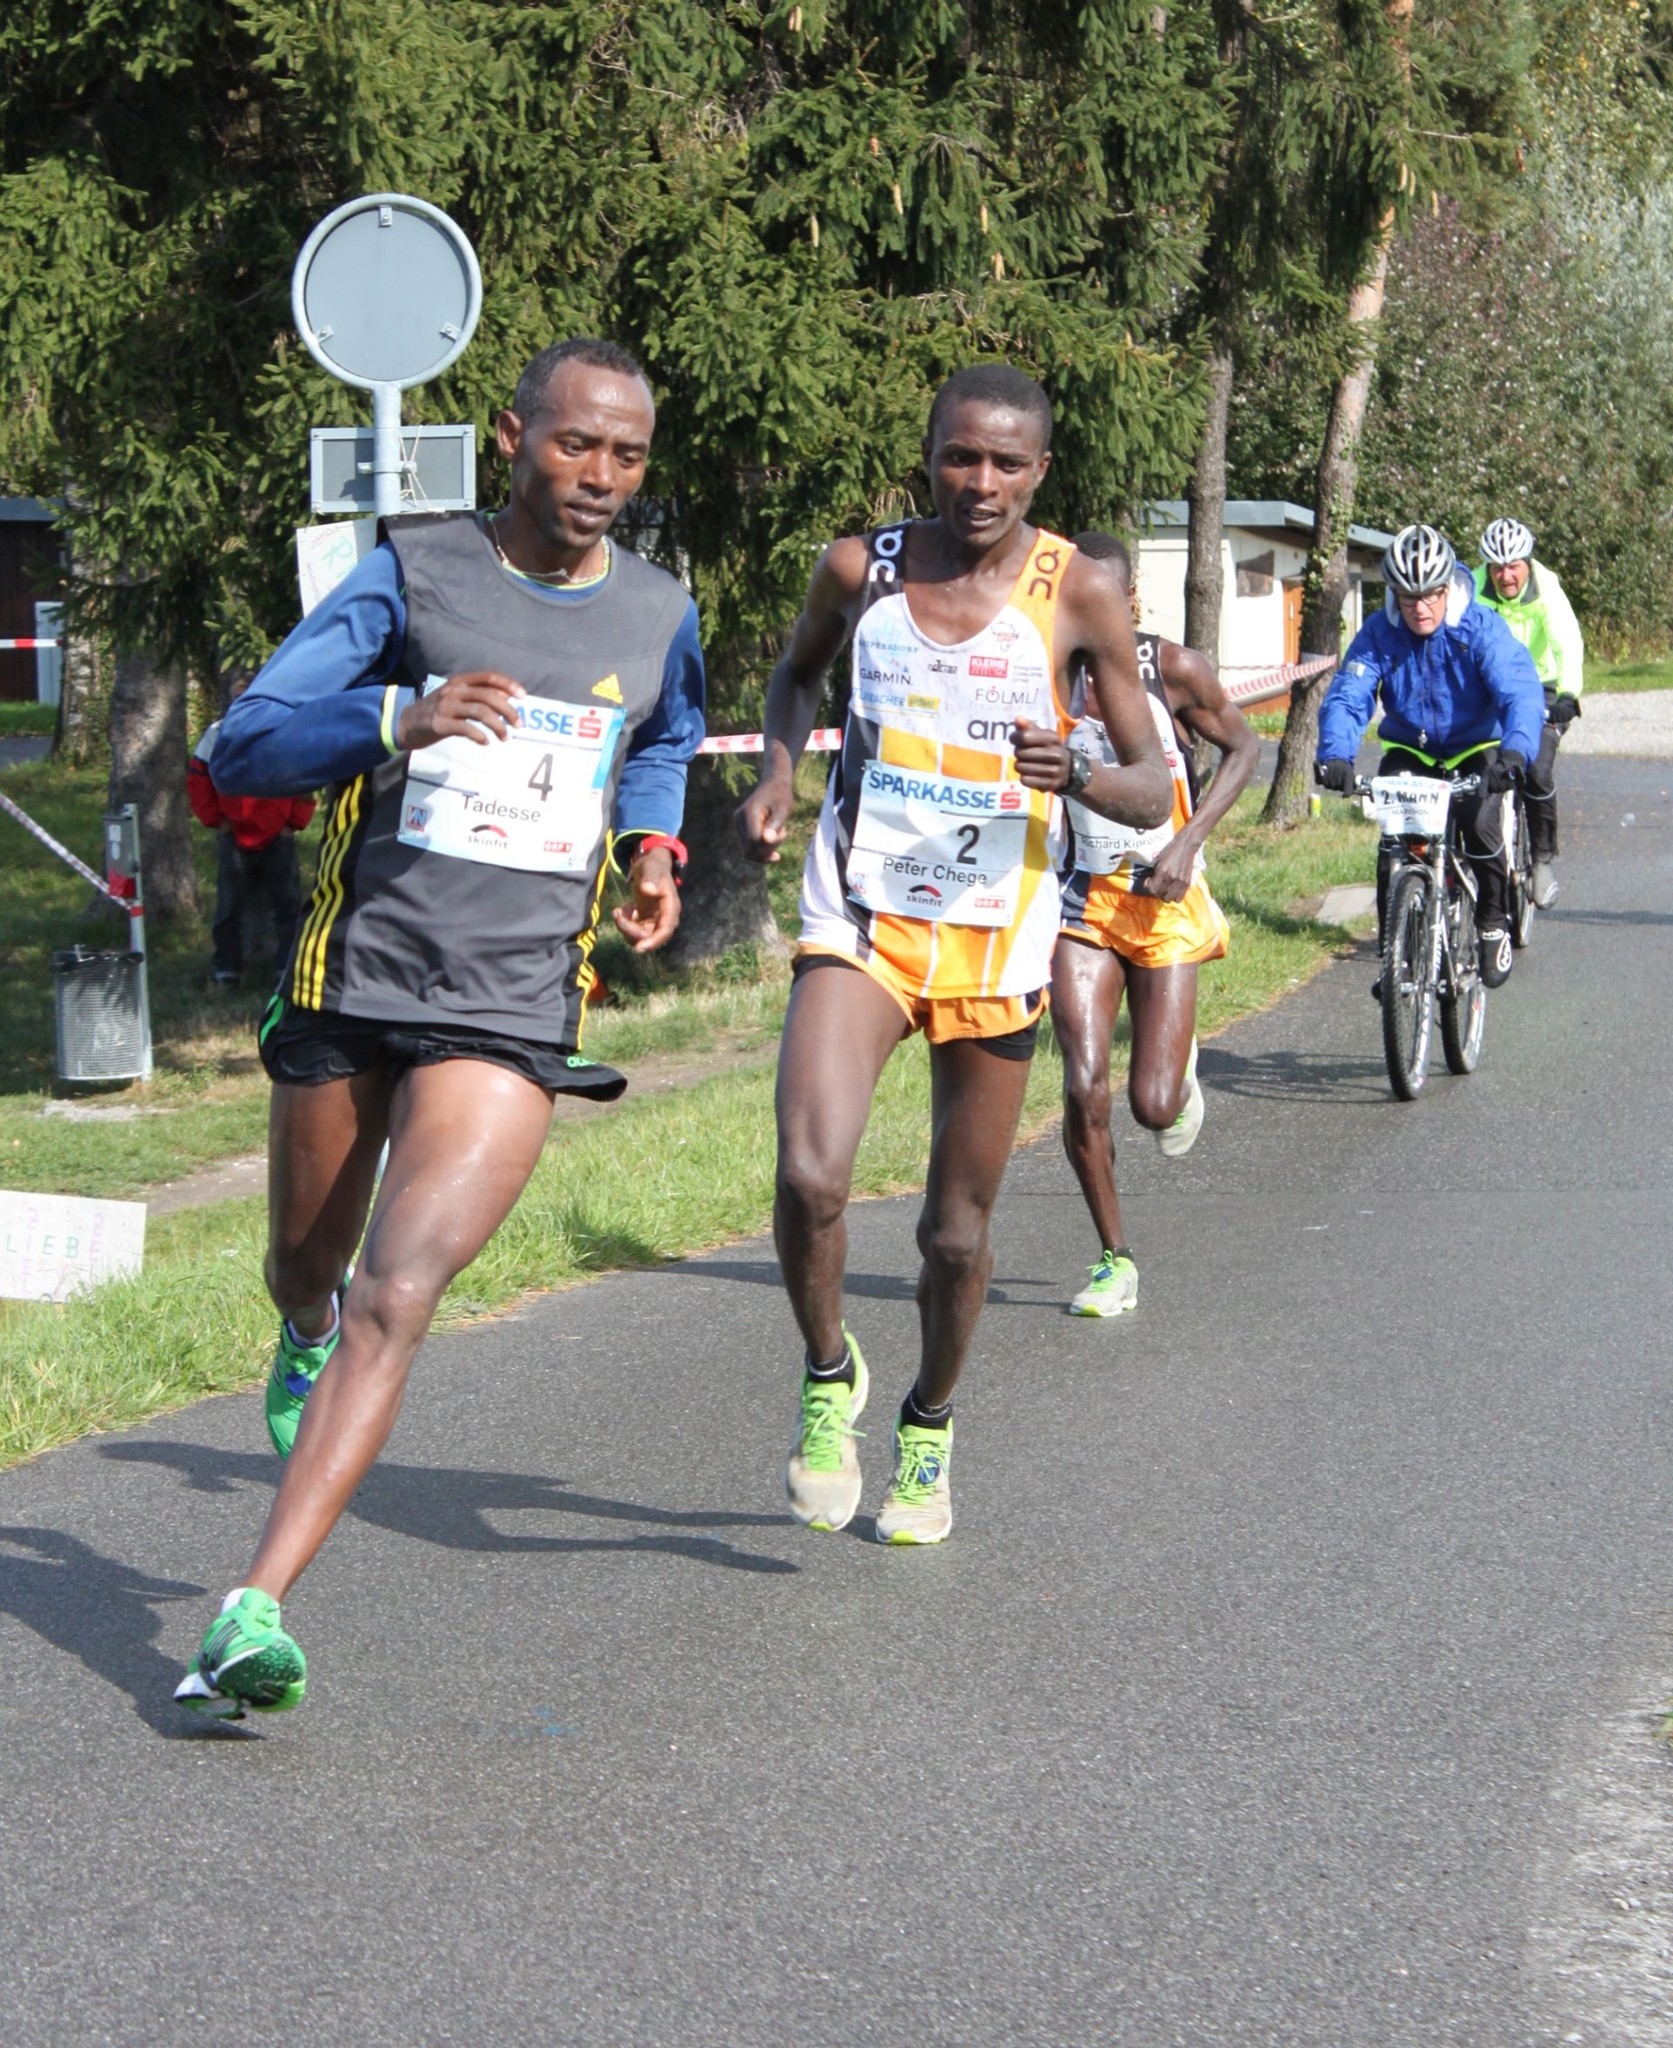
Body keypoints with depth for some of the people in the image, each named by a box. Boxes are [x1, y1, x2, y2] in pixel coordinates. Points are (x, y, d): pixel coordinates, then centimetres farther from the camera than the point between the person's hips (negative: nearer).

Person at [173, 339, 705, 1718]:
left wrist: (655, 850, 11)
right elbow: (244, 746, -11)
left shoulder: (659, 617, 6)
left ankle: (252, 1614, -22)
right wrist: (400, 722, -28)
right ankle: (310, 1338, 59)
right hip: (352, 981, 1)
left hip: (511, 1014, 0)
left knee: (399, 1299, -18)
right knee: (307, 1272, 19)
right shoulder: (412, 573, -3)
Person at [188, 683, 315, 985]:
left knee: (289, 907, 2)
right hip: (234, 840, 0)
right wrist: (215, 820, -2)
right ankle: (226, 969, 15)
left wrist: (295, 822, -2)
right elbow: (197, 780, 4)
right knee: (230, 907, 7)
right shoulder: (219, 734, -1)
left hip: (278, 838, 0)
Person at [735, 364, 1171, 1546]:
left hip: (997, 937, 0)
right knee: (810, 1178, -22)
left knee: (958, 1227, 10)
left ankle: (928, 1429, 36)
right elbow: (800, 672, 24)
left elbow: (1155, 790, -3)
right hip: (860, 922, 0)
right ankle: (829, 1376, 6)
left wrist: (1077, 775, -25)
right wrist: (779, 775, 5)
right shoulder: (860, 571, 1)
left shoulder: (1077, 596, -5)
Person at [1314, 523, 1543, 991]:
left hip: (1474, 750, -2)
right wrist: (1335, 754, -44)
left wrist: (1515, 750, -53)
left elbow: (1520, 693, -32)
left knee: (1480, 825, -25)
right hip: (1409, 751, 2)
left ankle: (1493, 924, 1)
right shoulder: (1378, 633, -15)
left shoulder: (1481, 628, -21)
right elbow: (1347, 696, -23)